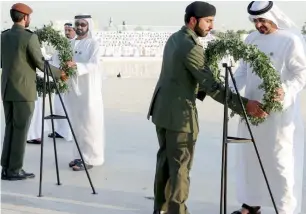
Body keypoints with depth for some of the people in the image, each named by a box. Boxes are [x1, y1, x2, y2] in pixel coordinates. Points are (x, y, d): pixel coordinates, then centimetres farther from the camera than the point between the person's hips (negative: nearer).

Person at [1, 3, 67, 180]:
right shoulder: (30, 37, -12)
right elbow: (42, 64, -11)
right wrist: (60, 73, 5)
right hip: (24, 90, -7)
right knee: (20, 130, -1)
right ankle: (15, 170, 3)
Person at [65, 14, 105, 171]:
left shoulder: (93, 44, -4)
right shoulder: (70, 44, 12)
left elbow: (94, 64, -18)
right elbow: (66, 62, 11)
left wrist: (76, 65, -33)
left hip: (88, 89, -5)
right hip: (73, 88, 6)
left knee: (88, 123, -4)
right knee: (76, 123, 9)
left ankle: (89, 158, 0)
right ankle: (80, 155, 18)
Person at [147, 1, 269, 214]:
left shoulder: (174, 38, 10)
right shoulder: (191, 47, -20)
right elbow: (210, 85, -24)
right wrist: (243, 105, -25)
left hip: (162, 109, 9)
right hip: (179, 114, -9)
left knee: (165, 160, 17)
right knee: (180, 166, 1)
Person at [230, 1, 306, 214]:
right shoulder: (252, 39, 9)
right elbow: (243, 71, 10)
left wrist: (286, 91, -30)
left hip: (279, 112, -6)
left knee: (280, 160, -1)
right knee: (249, 156, 12)